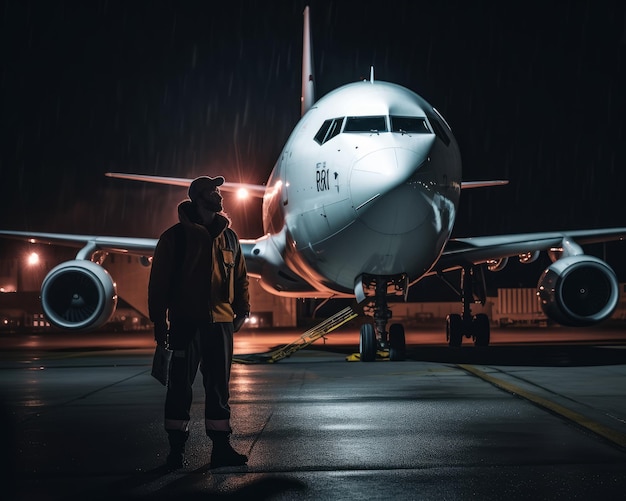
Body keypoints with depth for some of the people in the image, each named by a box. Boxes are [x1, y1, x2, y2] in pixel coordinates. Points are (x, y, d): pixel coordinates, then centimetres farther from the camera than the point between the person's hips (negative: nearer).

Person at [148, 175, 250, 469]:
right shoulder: (176, 236, -2)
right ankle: (176, 449, 9)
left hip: (221, 323, 4)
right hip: (186, 323, -4)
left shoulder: (229, 237, 13)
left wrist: (242, 310, 6)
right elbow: (159, 280, -2)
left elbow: (240, 277, 17)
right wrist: (159, 321, -5)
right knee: (180, 385, 0)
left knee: (219, 386, 7)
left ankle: (221, 447, 13)